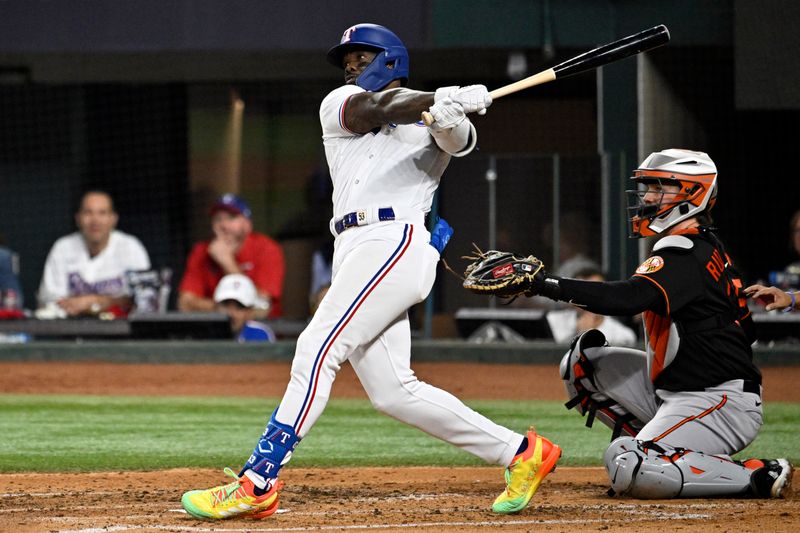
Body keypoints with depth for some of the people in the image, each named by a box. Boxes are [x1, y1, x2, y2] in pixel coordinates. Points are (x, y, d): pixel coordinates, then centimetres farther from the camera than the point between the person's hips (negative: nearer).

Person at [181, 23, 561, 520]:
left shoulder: (429, 125, 12)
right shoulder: (337, 106, 20)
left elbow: (459, 140, -11)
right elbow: (374, 108, -1)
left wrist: (451, 119, -35)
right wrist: (441, 98, -18)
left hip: (396, 242, -6)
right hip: (356, 252, 6)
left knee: (318, 349, -18)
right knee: (393, 391, 2)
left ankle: (256, 483, -22)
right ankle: (521, 452, 11)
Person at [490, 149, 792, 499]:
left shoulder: (685, 254, -17)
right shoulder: (707, 247, 13)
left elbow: (627, 298, -33)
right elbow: (747, 330, 17)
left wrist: (548, 285, -33)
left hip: (722, 404, -10)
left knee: (627, 469, -28)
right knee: (581, 362, 7)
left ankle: (757, 477, -15)